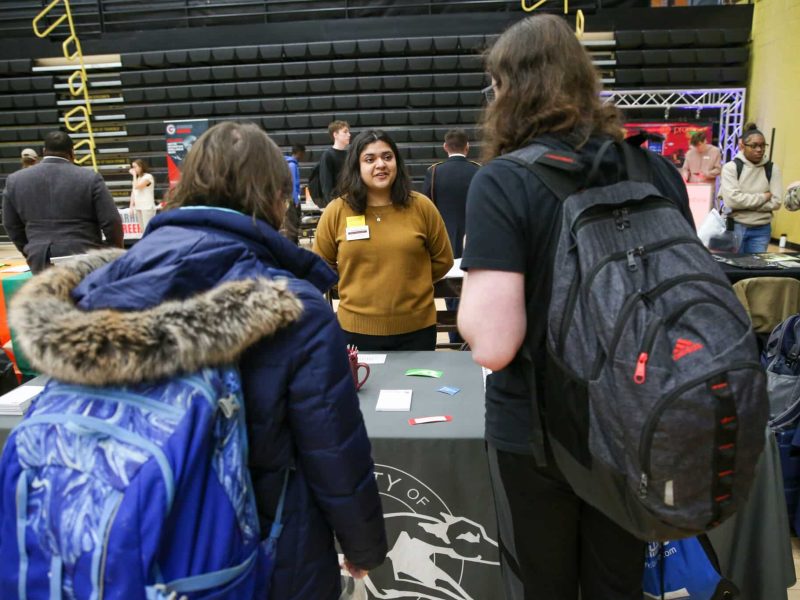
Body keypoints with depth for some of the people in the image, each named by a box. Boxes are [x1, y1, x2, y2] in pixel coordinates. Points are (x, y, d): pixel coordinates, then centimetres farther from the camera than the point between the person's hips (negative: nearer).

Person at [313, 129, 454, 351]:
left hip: (416, 328, 0)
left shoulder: (421, 206, -3)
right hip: (356, 329, 0)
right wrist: (357, 284, 4)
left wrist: (410, 281, 5)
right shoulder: (336, 211, -4)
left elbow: (442, 260, 7)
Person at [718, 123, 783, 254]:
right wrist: (763, 197, -10)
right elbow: (732, 199, -17)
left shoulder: (772, 168, 3)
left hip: (761, 230, 3)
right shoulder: (731, 167, -6)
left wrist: (744, 203, -12)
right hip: (734, 227, -2)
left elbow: (776, 202, -4)